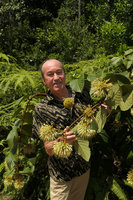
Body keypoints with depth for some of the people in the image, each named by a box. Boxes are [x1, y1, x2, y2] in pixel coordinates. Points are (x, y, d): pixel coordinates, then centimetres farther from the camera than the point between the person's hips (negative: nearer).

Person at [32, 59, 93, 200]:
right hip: (61, 175, -3)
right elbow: (49, 150, -15)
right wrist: (62, 140, -36)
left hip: (84, 167, 4)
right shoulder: (41, 109, -15)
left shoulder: (82, 96, -6)